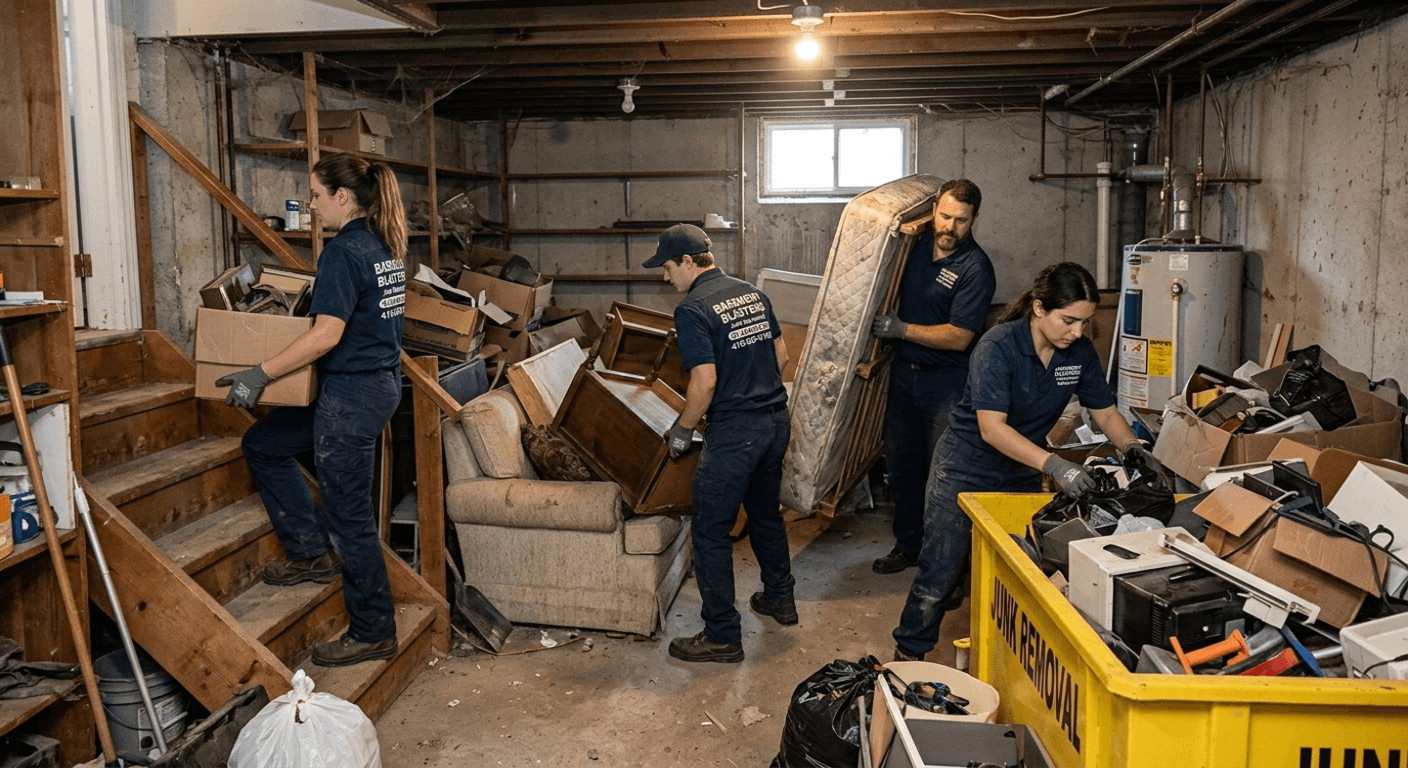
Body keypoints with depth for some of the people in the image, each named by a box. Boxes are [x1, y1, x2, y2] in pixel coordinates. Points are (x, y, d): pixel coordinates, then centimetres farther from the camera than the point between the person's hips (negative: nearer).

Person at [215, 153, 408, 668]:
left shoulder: (343, 251, -18)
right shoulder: (385, 247, 10)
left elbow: (327, 334, -24)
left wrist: (259, 376, -18)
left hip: (352, 393, -10)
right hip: (381, 381, 10)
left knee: (349, 512, 1)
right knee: (262, 445, 20)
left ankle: (373, 633, 13)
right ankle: (314, 552, 23)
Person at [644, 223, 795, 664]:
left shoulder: (692, 310, -15)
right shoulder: (752, 293, 9)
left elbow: (705, 381, -20)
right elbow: (781, 356, 14)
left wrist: (682, 430, -7)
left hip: (733, 433, -8)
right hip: (776, 421, 9)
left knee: (711, 534, 2)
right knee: (766, 513, 26)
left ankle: (722, 637, 8)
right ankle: (780, 599, 41)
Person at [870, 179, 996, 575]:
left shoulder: (976, 268, -17)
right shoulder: (918, 244, 2)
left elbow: (959, 337, -22)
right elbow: (896, 289, 22)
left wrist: (902, 329, -21)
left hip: (947, 380, -7)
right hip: (904, 369, 7)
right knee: (901, 461, 13)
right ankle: (909, 544, 27)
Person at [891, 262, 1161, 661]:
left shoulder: (1080, 352, -5)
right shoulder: (998, 347, -25)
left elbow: (1106, 412, 5)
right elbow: (992, 428, -33)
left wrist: (1133, 448, -16)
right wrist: (1054, 465, -42)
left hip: (1021, 475, 6)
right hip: (965, 471, -6)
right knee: (940, 573, 0)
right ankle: (908, 655, 17)